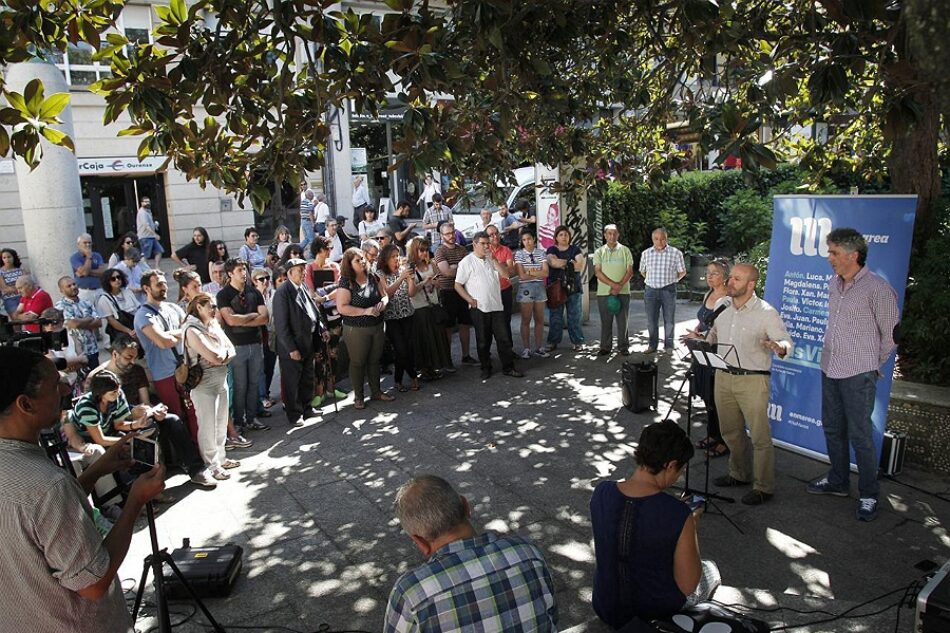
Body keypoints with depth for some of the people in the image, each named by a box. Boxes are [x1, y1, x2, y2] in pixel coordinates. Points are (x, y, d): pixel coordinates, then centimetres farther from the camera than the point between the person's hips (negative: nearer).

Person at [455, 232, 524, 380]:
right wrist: (471, 300, -12)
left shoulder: (492, 260, 13)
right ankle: (486, 368, 19)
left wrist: (493, 259, -7)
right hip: (479, 308, -4)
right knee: (483, 341, 7)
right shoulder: (466, 262, -2)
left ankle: (508, 367, 12)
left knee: (503, 338, 4)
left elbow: (505, 273, 1)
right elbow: (458, 285, -3)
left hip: (496, 306, 4)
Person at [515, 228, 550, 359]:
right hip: (525, 289, -3)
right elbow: (521, 275, -10)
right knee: (526, 320, 1)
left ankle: (538, 347, 16)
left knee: (540, 319, 7)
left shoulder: (541, 252, 5)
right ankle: (526, 348, 9)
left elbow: (546, 273, -3)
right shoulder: (519, 254, -2)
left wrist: (530, 272, -10)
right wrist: (538, 273, -5)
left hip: (540, 287, 3)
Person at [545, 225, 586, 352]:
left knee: (575, 317, 0)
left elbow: (580, 266, -5)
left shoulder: (575, 249, 10)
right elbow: (553, 262, -13)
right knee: (555, 317, 1)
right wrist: (571, 262, -4)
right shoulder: (551, 249, 9)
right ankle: (553, 342, 10)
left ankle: (578, 342, 6)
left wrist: (561, 264, -5)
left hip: (574, 287, 0)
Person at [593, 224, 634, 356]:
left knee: (622, 321, 3)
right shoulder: (599, 252, 6)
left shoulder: (625, 251, 6)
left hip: (623, 292, 0)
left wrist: (619, 286, -12)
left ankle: (624, 346, 12)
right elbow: (598, 272, -3)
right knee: (605, 321, 4)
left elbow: (630, 272, 1)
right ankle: (605, 347, 12)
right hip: (603, 292, 0)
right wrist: (613, 284, -14)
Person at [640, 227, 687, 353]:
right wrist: (652, 281, 12)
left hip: (668, 290, -2)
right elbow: (642, 271, 18)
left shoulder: (676, 253, -5)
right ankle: (652, 345, 19)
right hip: (650, 290, 2)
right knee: (651, 320, 8)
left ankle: (669, 345, 17)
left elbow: (682, 272, 5)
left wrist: (671, 281, 5)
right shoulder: (646, 253, 4)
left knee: (669, 320, 5)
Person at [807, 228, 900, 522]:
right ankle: (838, 481, 31)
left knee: (860, 435, -2)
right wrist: (835, 353, 17)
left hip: (859, 375, -7)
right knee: (832, 429, 16)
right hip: (830, 369, 7)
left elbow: (890, 334, -5)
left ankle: (869, 495, 11)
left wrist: (873, 364, 4)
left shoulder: (877, 288, -13)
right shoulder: (833, 283, 8)